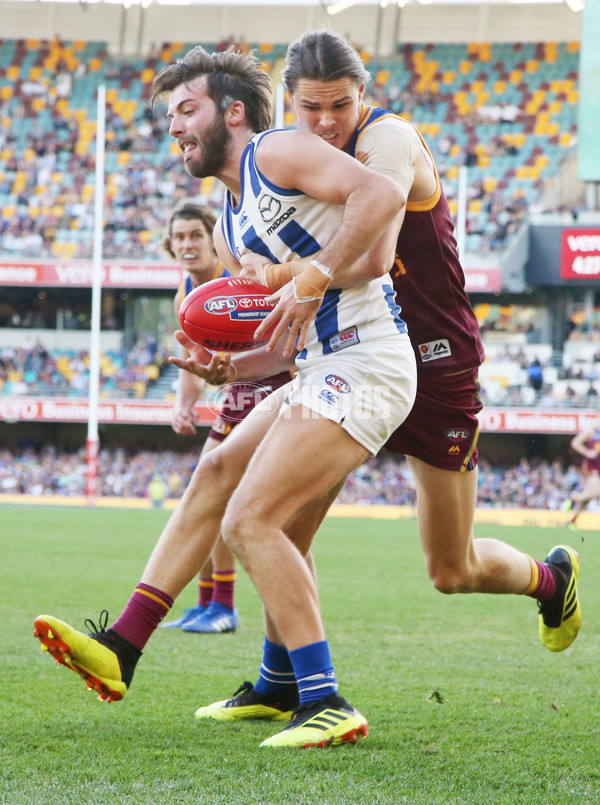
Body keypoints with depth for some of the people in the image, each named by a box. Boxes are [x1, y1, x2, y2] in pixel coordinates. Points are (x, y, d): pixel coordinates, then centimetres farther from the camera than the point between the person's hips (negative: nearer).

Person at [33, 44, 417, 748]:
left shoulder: (278, 153, -6)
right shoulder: (229, 230, 22)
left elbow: (383, 194, -22)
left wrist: (314, 279, -24)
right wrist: (227, 370, 3)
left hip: (366, 363, -10)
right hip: (322, 369, 10)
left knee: (250, 518, -16)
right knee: (213, 477, 15)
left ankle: (326, 704, -16)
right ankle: (121, 650, 19)